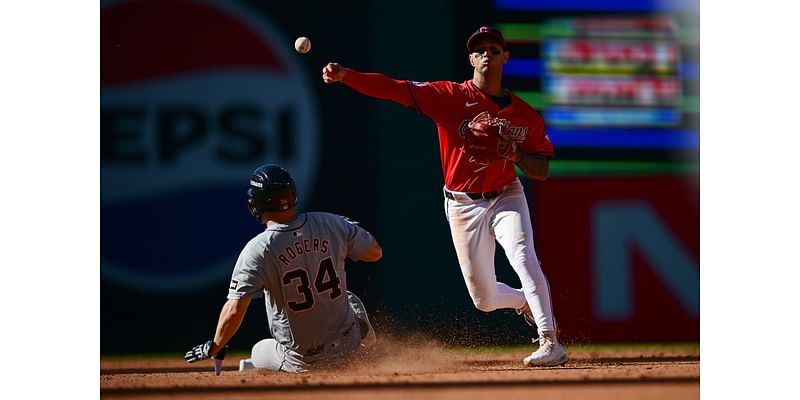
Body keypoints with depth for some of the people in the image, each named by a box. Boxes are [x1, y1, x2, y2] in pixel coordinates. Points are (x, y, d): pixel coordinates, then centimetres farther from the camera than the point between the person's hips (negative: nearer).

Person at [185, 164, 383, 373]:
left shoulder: (257, 250, -21)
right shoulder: (329, 223, -11)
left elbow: (234, 310, -23)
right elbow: (375, 252, 2)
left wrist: (214, 348, -6)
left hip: (303, 361, -3)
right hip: (348, 347, 3)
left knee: (257, 352, 32)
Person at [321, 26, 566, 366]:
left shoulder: (525, 114, -1)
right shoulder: (449, 96, -7)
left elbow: (542, 172, 1)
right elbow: (394, 89, -17)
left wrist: (515, 153, -20)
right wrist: (345, 76, -31)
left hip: (506, 197, 0)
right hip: (463, 206, 0)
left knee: (523, 258, -29)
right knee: (484, 299, 4)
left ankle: (550, 342, -25)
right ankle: (526, 303, 38)